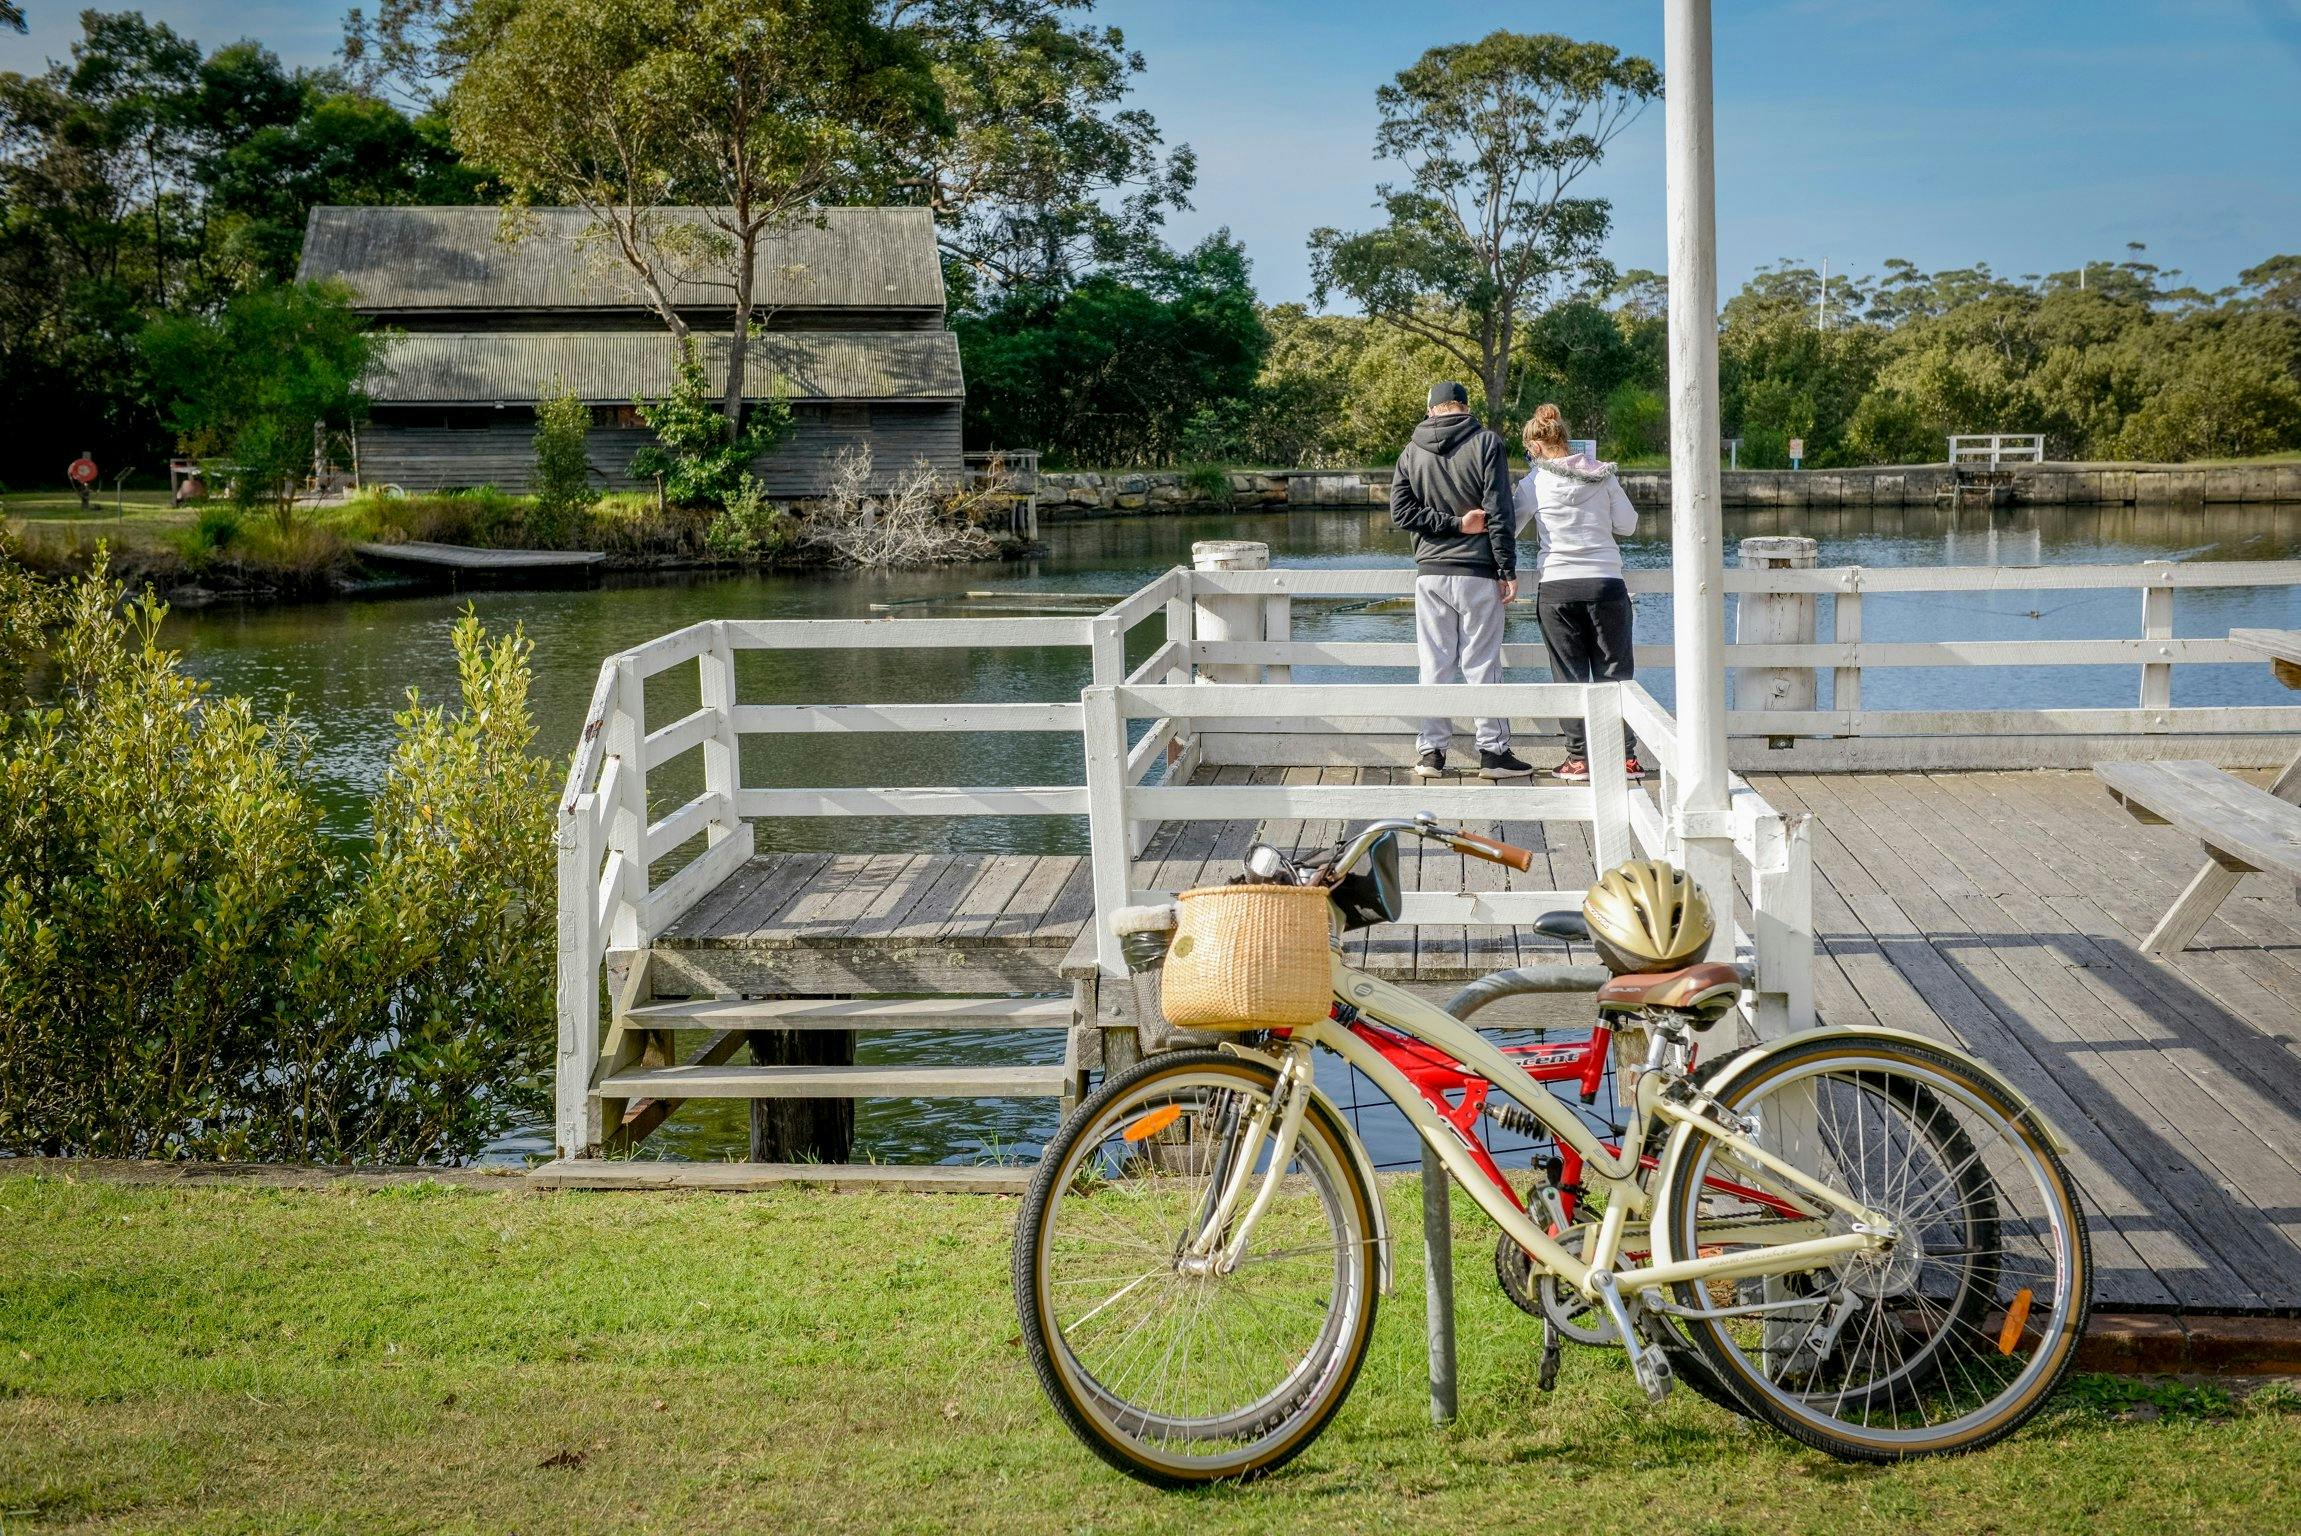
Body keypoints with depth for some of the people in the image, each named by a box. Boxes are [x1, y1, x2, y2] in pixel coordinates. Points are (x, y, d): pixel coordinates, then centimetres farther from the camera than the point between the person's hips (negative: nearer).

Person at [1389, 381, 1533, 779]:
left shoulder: (1412, 452, 6)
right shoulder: (1486, 443, -4)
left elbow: (1400, 511, -2)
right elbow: (1500, 513, -9)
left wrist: (1453, 523, -4)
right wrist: (1508, 571, -6)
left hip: (1430, 574, 3)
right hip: (1479, 573, -2)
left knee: (1435, 665, 7)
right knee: (1483, 664, 2)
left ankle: (1430, 751, 7)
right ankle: (1493, 751, 4)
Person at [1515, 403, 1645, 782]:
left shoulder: (1535, 482, -2)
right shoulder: (1603, 475, 4)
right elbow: (1628, 525, 7)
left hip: (1556, 588, -2)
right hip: (1606, 583, 2)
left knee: (1570, 676, 5)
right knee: (1614, 673, 8)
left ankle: (1578, 758, 3)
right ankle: (1625, 756, 7)